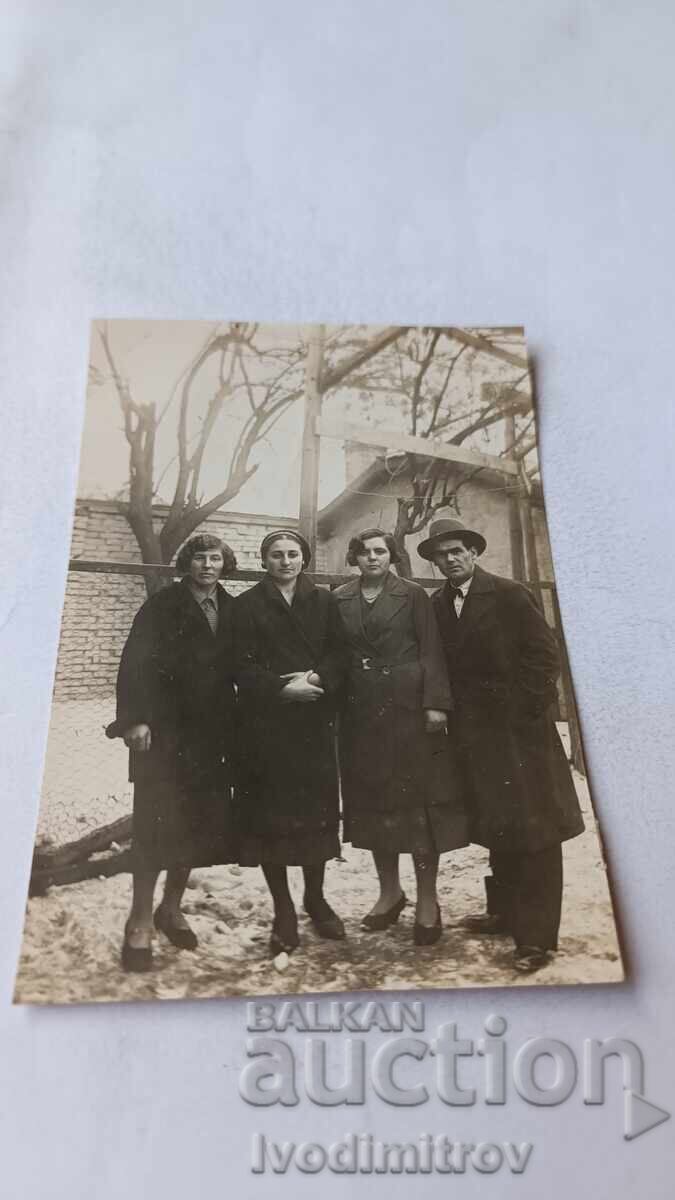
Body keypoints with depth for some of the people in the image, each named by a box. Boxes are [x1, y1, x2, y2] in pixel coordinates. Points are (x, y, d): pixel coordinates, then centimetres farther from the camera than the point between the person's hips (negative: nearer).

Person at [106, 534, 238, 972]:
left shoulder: (232, 610, 8)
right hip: (165, 733, -4)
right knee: (158, 824, -3)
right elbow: (136, 662, -9)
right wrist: (135, 719, -18)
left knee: (202, 822, 7)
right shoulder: (162, 605, -3)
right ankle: (140, 923, 10)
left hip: (212, 733, 4)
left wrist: (236, 726, 1)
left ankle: (171, 907, 27)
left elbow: (239, 668, 8)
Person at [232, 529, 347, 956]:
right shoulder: (247, 605, 4)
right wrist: (282, 688, -14)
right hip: (267, 723, -2)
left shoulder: (322, 601, 12)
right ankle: (283, 910, 12)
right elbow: (243, 665, -3)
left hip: (315, 720, 2)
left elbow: (338, 654, 6)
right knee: (271, 814, -1)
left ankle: (316, 898, 23)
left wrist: (318, 678, -12)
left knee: (317, 810, 5)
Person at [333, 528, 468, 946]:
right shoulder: (339, 599, 9)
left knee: (419, 799, -1)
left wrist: (435, 703, -12)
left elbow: (431, 651, -3)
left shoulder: (413, 595, 2)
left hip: (409, 706, -3)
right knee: (374, 800, 8)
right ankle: (390, 891, 23)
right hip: (361, 711, 3)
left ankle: (427, 901, 10)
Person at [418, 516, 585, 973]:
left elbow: (546, 655, -10)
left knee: (534, 828, -1)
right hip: (477, 733, 5)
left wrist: (526, 711, -12)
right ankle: (504, 912, 29)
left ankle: (537, 935, 5)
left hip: (520, 729, -5)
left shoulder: (510, 594, -8)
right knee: (497, 827, 15)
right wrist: (449, 713, -1)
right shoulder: (437, 605, 7)